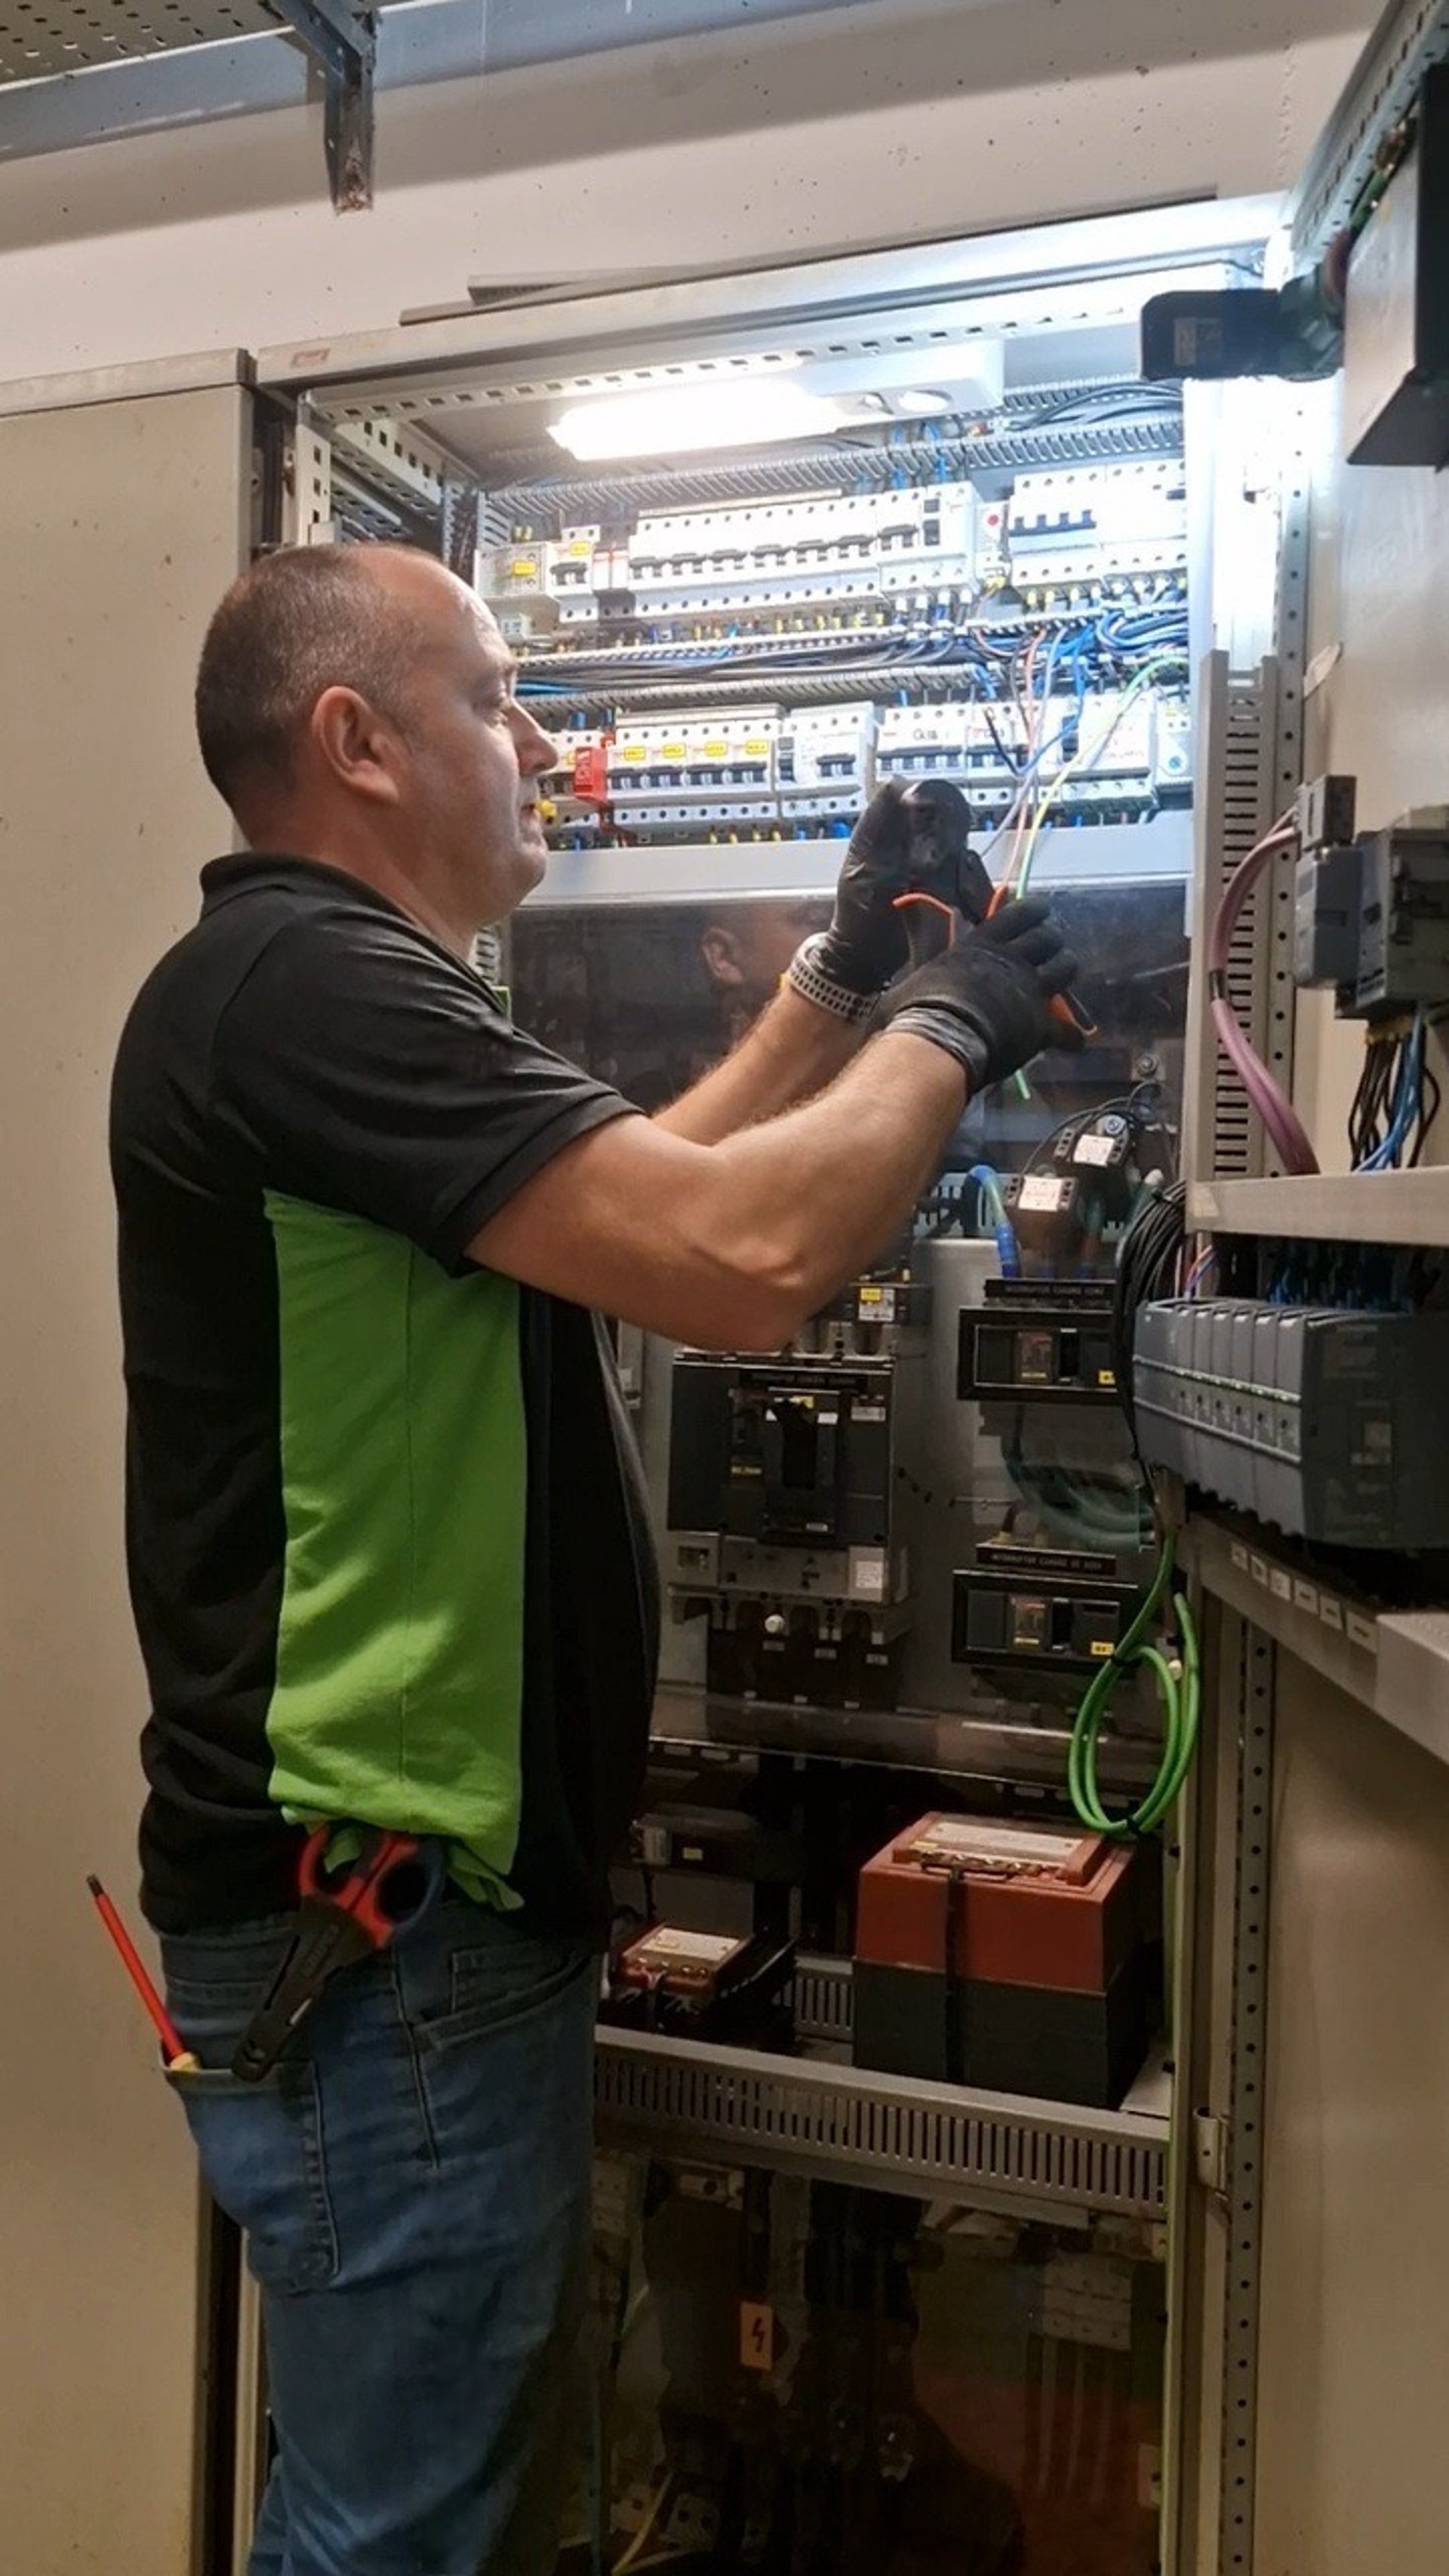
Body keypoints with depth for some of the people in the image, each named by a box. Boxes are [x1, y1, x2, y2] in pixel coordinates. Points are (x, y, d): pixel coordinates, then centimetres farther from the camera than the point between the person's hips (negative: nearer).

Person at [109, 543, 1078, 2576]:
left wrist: (841, 983, 16)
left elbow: (633, 1195, 22)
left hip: (456, 1887, 10)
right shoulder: (298, 981, -19)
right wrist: (948, 1026, -9)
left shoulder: (331, 983, 16)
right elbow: (742, 1258, -28)